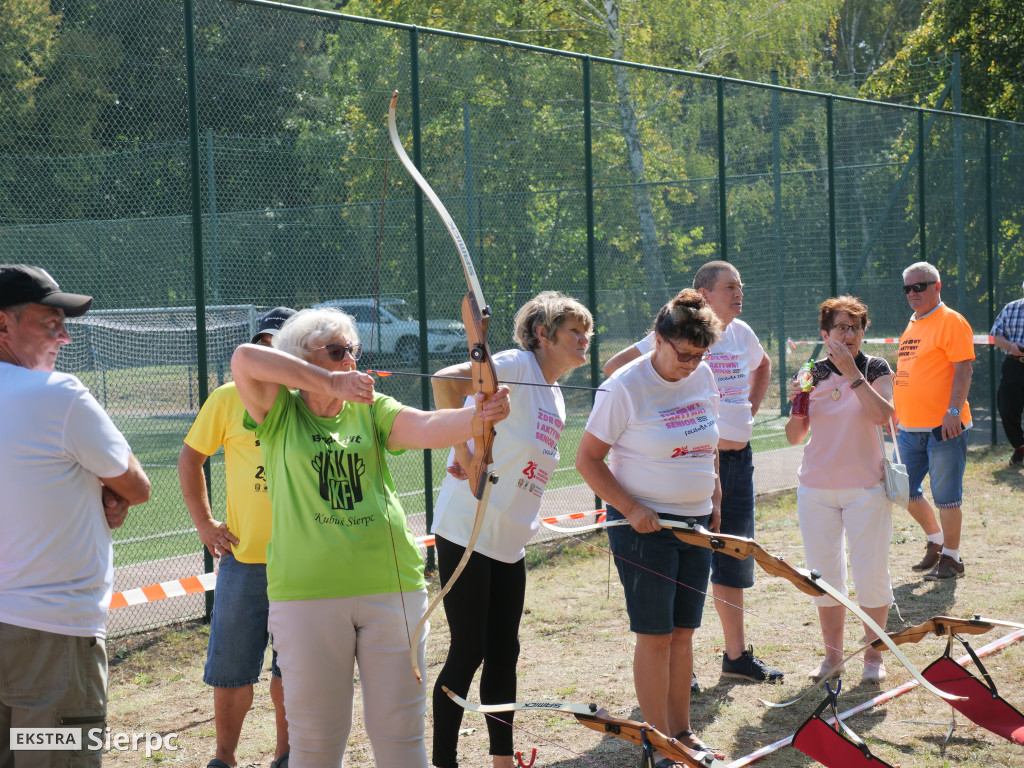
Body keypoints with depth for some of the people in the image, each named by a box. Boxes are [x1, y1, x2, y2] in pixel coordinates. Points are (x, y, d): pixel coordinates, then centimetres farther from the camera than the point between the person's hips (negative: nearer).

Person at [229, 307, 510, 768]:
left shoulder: (371, 410, 9)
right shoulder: (281, 414, 2)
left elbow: (428, 427, -8)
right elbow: (244, 359, -15)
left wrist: (477, 416, -30)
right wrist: (330, 383, -19)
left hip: (392, 585, 2)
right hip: (307, 592, -2)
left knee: (399, 730, 7)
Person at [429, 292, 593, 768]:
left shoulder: (555, 399, 14)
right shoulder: (516, 367, -12)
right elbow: (445, 381, -27)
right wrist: (464, 456, -26)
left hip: (510, 542, 8)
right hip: (467, 531, -8)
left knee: (503, 651, 12)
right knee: (468, 652, -3)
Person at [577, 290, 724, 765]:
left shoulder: (703, 377, 4)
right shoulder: (626, 386, -14)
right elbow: (587, 460, -11)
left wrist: (714, 500, 15)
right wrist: (631, 509, -17)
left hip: (696, 523, 6)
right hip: (645, 525, -6)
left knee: (683, 632, 12)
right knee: (655, 636, -3)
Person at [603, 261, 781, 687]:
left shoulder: (742, 333, 10)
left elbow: (763, 365, 33)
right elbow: (614, 367, -12)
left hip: (737, 458, 7)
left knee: (734, 558, 14)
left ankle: (737, 655, 25)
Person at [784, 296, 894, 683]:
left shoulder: (876, 369, -1)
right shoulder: (812, 374, 5)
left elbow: (883, 415, -19)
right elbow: (795, 437, 7)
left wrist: (852, 373, -21)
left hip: (866, 488, -3)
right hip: (816, 491, 3)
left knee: (871, 574, -2)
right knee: (824, 575, 7)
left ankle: (873, 655, 11)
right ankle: (833, 655, 19)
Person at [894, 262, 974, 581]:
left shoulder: (950, 322, -8)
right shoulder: (912, 326, 17)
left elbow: (963, 370, -16)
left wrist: (953, 411, -23)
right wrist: (896, 413, 23)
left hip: (943, 426, -8)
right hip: (911, 427, 8)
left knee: (946, 495, -2)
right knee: (905, 491, 12)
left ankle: (950, 558, 9)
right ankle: (936, 540, 30)